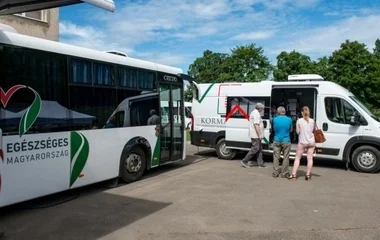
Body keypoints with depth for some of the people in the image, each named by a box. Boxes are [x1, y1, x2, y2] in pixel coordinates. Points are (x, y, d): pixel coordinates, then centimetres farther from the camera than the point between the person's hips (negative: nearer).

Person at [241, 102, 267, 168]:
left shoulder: (254, 112, 19)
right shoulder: (256, 114, -15)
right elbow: (256, 125, -22)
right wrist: (259, 135, -22)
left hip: (255, 135, 11)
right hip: (256, 135, -11)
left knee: (259, 148, 12)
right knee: (255, 148, -8)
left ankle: (260, 163, 15)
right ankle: (245, 161, -5)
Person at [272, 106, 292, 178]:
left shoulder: (275, 119, -5)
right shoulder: (289, 119, -6)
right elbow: (291, 130, 7)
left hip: (277, 141, 1)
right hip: (286, 141, -1)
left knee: (276, 157, 8)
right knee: (286, 158, 6)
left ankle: (275, 173, 10)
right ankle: (284, 173, 9)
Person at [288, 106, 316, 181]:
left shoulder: (299, 121, -8)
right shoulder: (312, 121, -1)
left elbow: (298, 132, -6)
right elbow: (313, 131, 6)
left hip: (302, 142, -2)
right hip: (311, 142, 2)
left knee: (297, 158, 7)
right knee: (310, 158, 7)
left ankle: (294, 174, 5)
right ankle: (308, 175, 10)